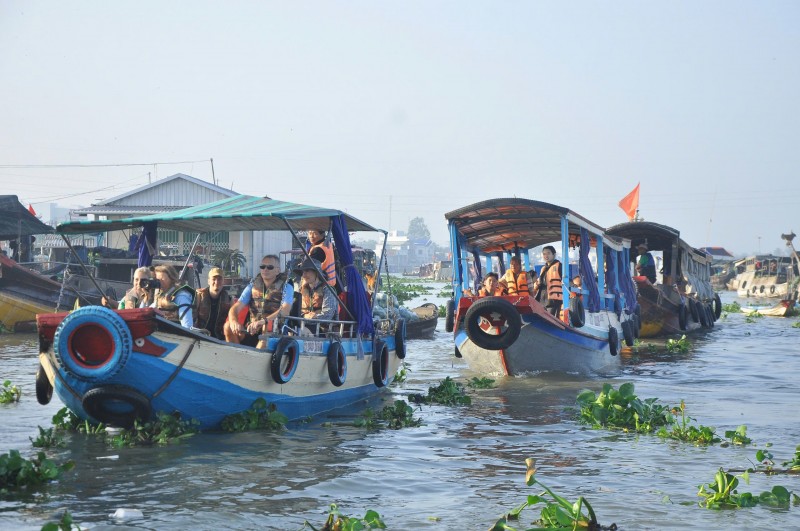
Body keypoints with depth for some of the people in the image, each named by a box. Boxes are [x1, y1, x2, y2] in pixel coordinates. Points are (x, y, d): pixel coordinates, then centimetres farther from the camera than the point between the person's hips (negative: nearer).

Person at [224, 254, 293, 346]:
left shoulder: (286, 287, -3)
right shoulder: (253, 286, 9)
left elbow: (285, 310, -23)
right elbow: (235, 308, -1)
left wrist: (263, 321, -41)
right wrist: (233, 321, -27)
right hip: (252, 330, 4)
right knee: (228, 327, -19)